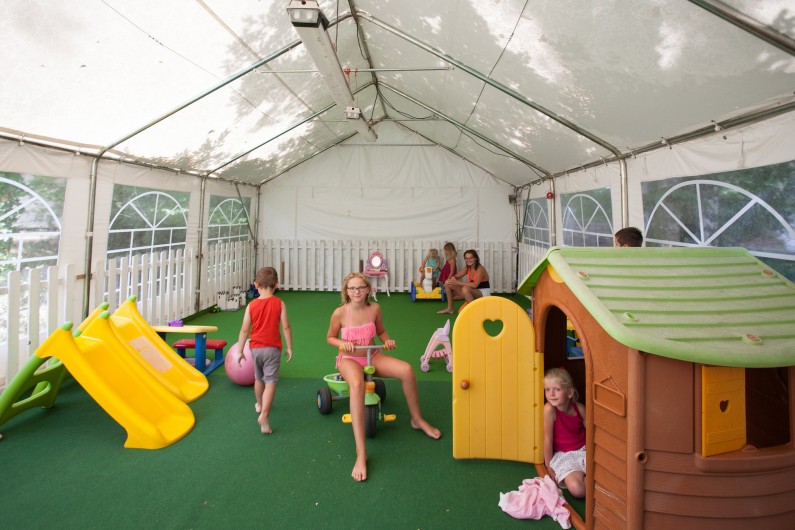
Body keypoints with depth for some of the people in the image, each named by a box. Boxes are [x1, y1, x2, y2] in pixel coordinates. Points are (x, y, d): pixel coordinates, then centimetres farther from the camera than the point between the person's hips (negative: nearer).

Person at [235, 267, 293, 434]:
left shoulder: (251, 305, -4)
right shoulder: (279, 303, -9)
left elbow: (244, 330, -3)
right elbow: (286, 327, -10)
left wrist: (240, 351, 6)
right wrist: (289, 347, 1)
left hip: (255, 347, 3)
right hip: (272, 348, -3)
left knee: (258, 378, 23)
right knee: (270, 381, -3)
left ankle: (260, 405, 45)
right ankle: (264, 415, -18)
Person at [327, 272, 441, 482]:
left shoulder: (374, 308, -6)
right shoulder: (339, 313, -13)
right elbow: (330, 338, 1)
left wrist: (387, 340, -10)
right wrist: (343, 343, -19)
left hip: (373, 356, 4)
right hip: (349, 359, -3)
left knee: (407, 370, -21)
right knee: (357, 384, -40)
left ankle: (417, 420, 5)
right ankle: (361, 453, -37)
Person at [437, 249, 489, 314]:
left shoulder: (480, 269, -20)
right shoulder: (467, 268, 4)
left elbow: (475, 285, -32)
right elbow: (456, 276, 7)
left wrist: (458, 282, -32)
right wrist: (452, 278, -20)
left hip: (483, 292, -8)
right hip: (472, 291, 8)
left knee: (465, 289, -40)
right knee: (448, 282, -1)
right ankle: (450, 308, 5)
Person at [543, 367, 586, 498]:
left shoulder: (579, 409, -11)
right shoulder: (549, 409, -22)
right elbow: (548, 439, -15)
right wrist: (548, 466, -8)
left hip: (583, 451, 3)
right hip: (562, 456, -3)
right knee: (577, 489, -26)